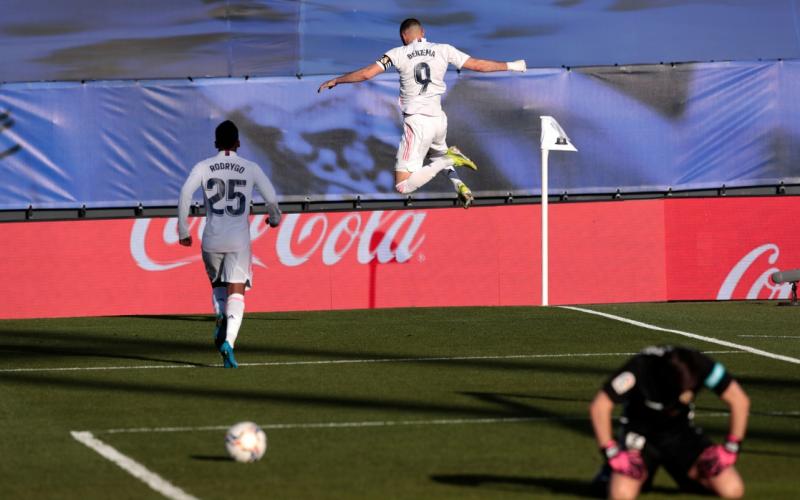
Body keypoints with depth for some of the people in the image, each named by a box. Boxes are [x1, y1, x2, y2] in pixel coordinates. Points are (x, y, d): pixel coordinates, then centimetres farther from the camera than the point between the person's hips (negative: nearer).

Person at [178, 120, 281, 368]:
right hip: (239, 240, -1)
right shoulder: (251, 169, 2)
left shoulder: (203, 167, 3)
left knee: (217, 285, 24)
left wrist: (183, 231, -1)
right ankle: (228, 341, -23)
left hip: (212, 239, 1)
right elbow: (271, 197, 0)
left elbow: (185, 194, -8)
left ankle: (221, 320, -4)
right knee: (236, 292, -4)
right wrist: (274, 217, 23)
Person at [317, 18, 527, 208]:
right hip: (438, 120, 5)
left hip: (416, 123, -5)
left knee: (403, 186, -3)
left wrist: (334, 81, 8)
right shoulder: (443, 50, 4)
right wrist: (511, 66, 22)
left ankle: (446, 162, -19)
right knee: (439, 152, 38)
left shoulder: (399, 54, -2)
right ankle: (458, 184, 7)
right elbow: (478, 65, 8)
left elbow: (366, 73, -5)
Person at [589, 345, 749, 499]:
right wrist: (612, 453, -25)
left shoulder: (700, 365, -24)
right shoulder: (641, 367, -31)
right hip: (640, 432, -2)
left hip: (681, 431, 2)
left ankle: (692, 476, 18)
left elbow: (739, 401, -14)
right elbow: (599, 407, -25)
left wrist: (731, 448, -14)